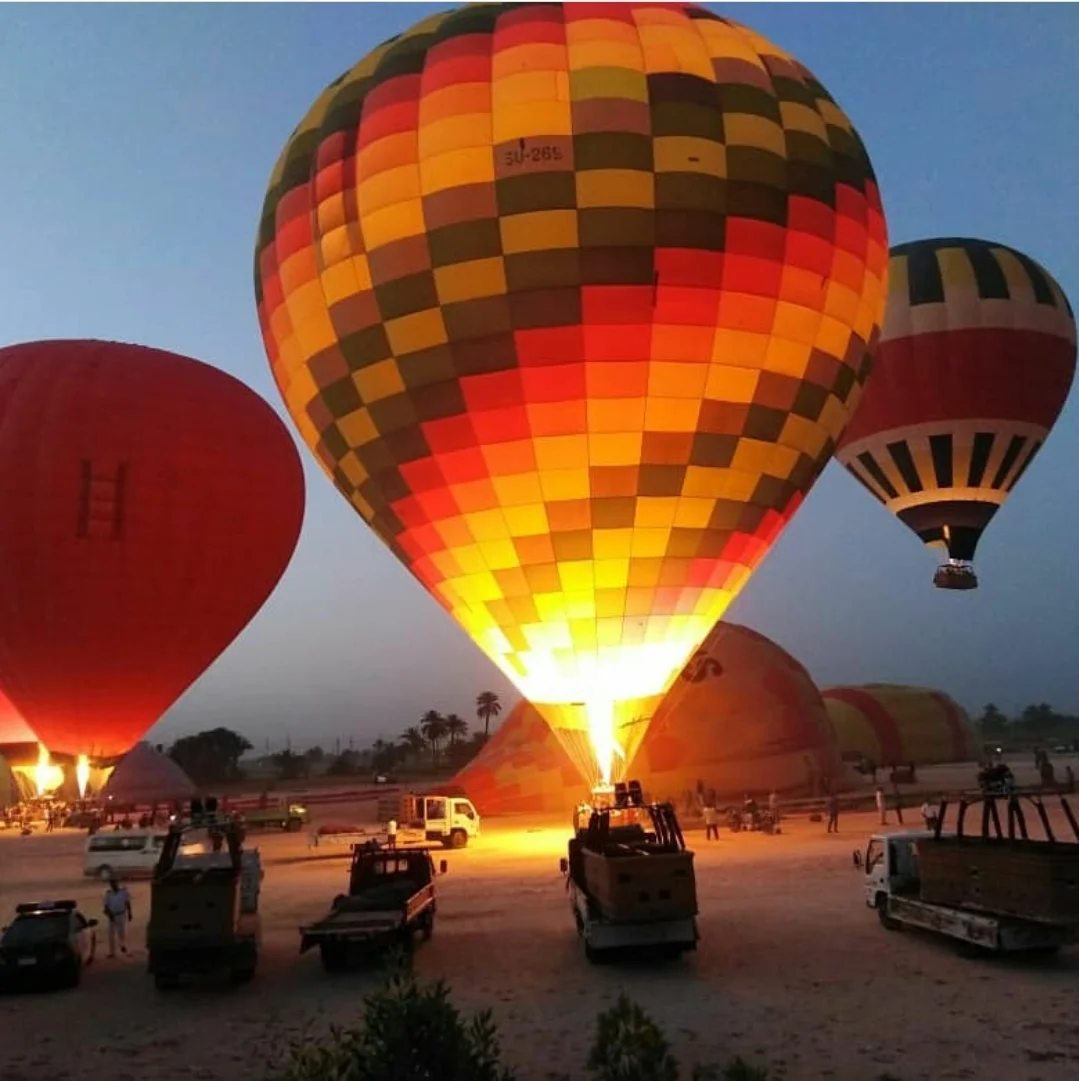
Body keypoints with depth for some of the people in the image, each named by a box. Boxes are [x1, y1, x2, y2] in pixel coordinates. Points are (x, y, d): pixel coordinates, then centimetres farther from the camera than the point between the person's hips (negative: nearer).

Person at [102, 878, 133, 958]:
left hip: (122, 915, -2)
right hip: (112, 916, 2)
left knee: (122, 932, -8)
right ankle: (112, 952, 15)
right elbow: (106, 906, -2)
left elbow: (128, 903, 1)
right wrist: (109, 914, -16)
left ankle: (123, 945, 24)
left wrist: (129, 914, 0)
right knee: (112, 934, 4)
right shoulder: (108, 893, -2)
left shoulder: (124, 891, -5)